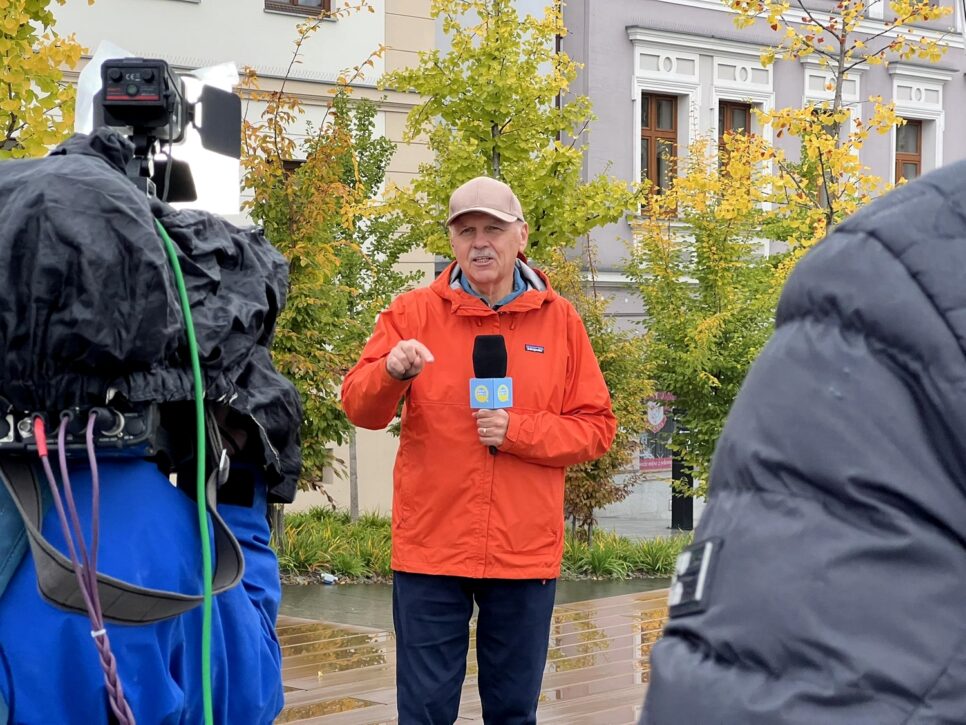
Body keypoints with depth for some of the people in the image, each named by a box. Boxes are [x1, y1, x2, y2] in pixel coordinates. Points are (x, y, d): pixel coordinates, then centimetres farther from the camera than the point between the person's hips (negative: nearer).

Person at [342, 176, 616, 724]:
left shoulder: (559, 320, 4)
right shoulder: (415, 313, 2)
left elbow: (596, 427, 3)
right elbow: (360, 407, -5)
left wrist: (519, 431, -13)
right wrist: (391, 372, -27)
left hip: (525, 550, 1)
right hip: (431, 547, -1)